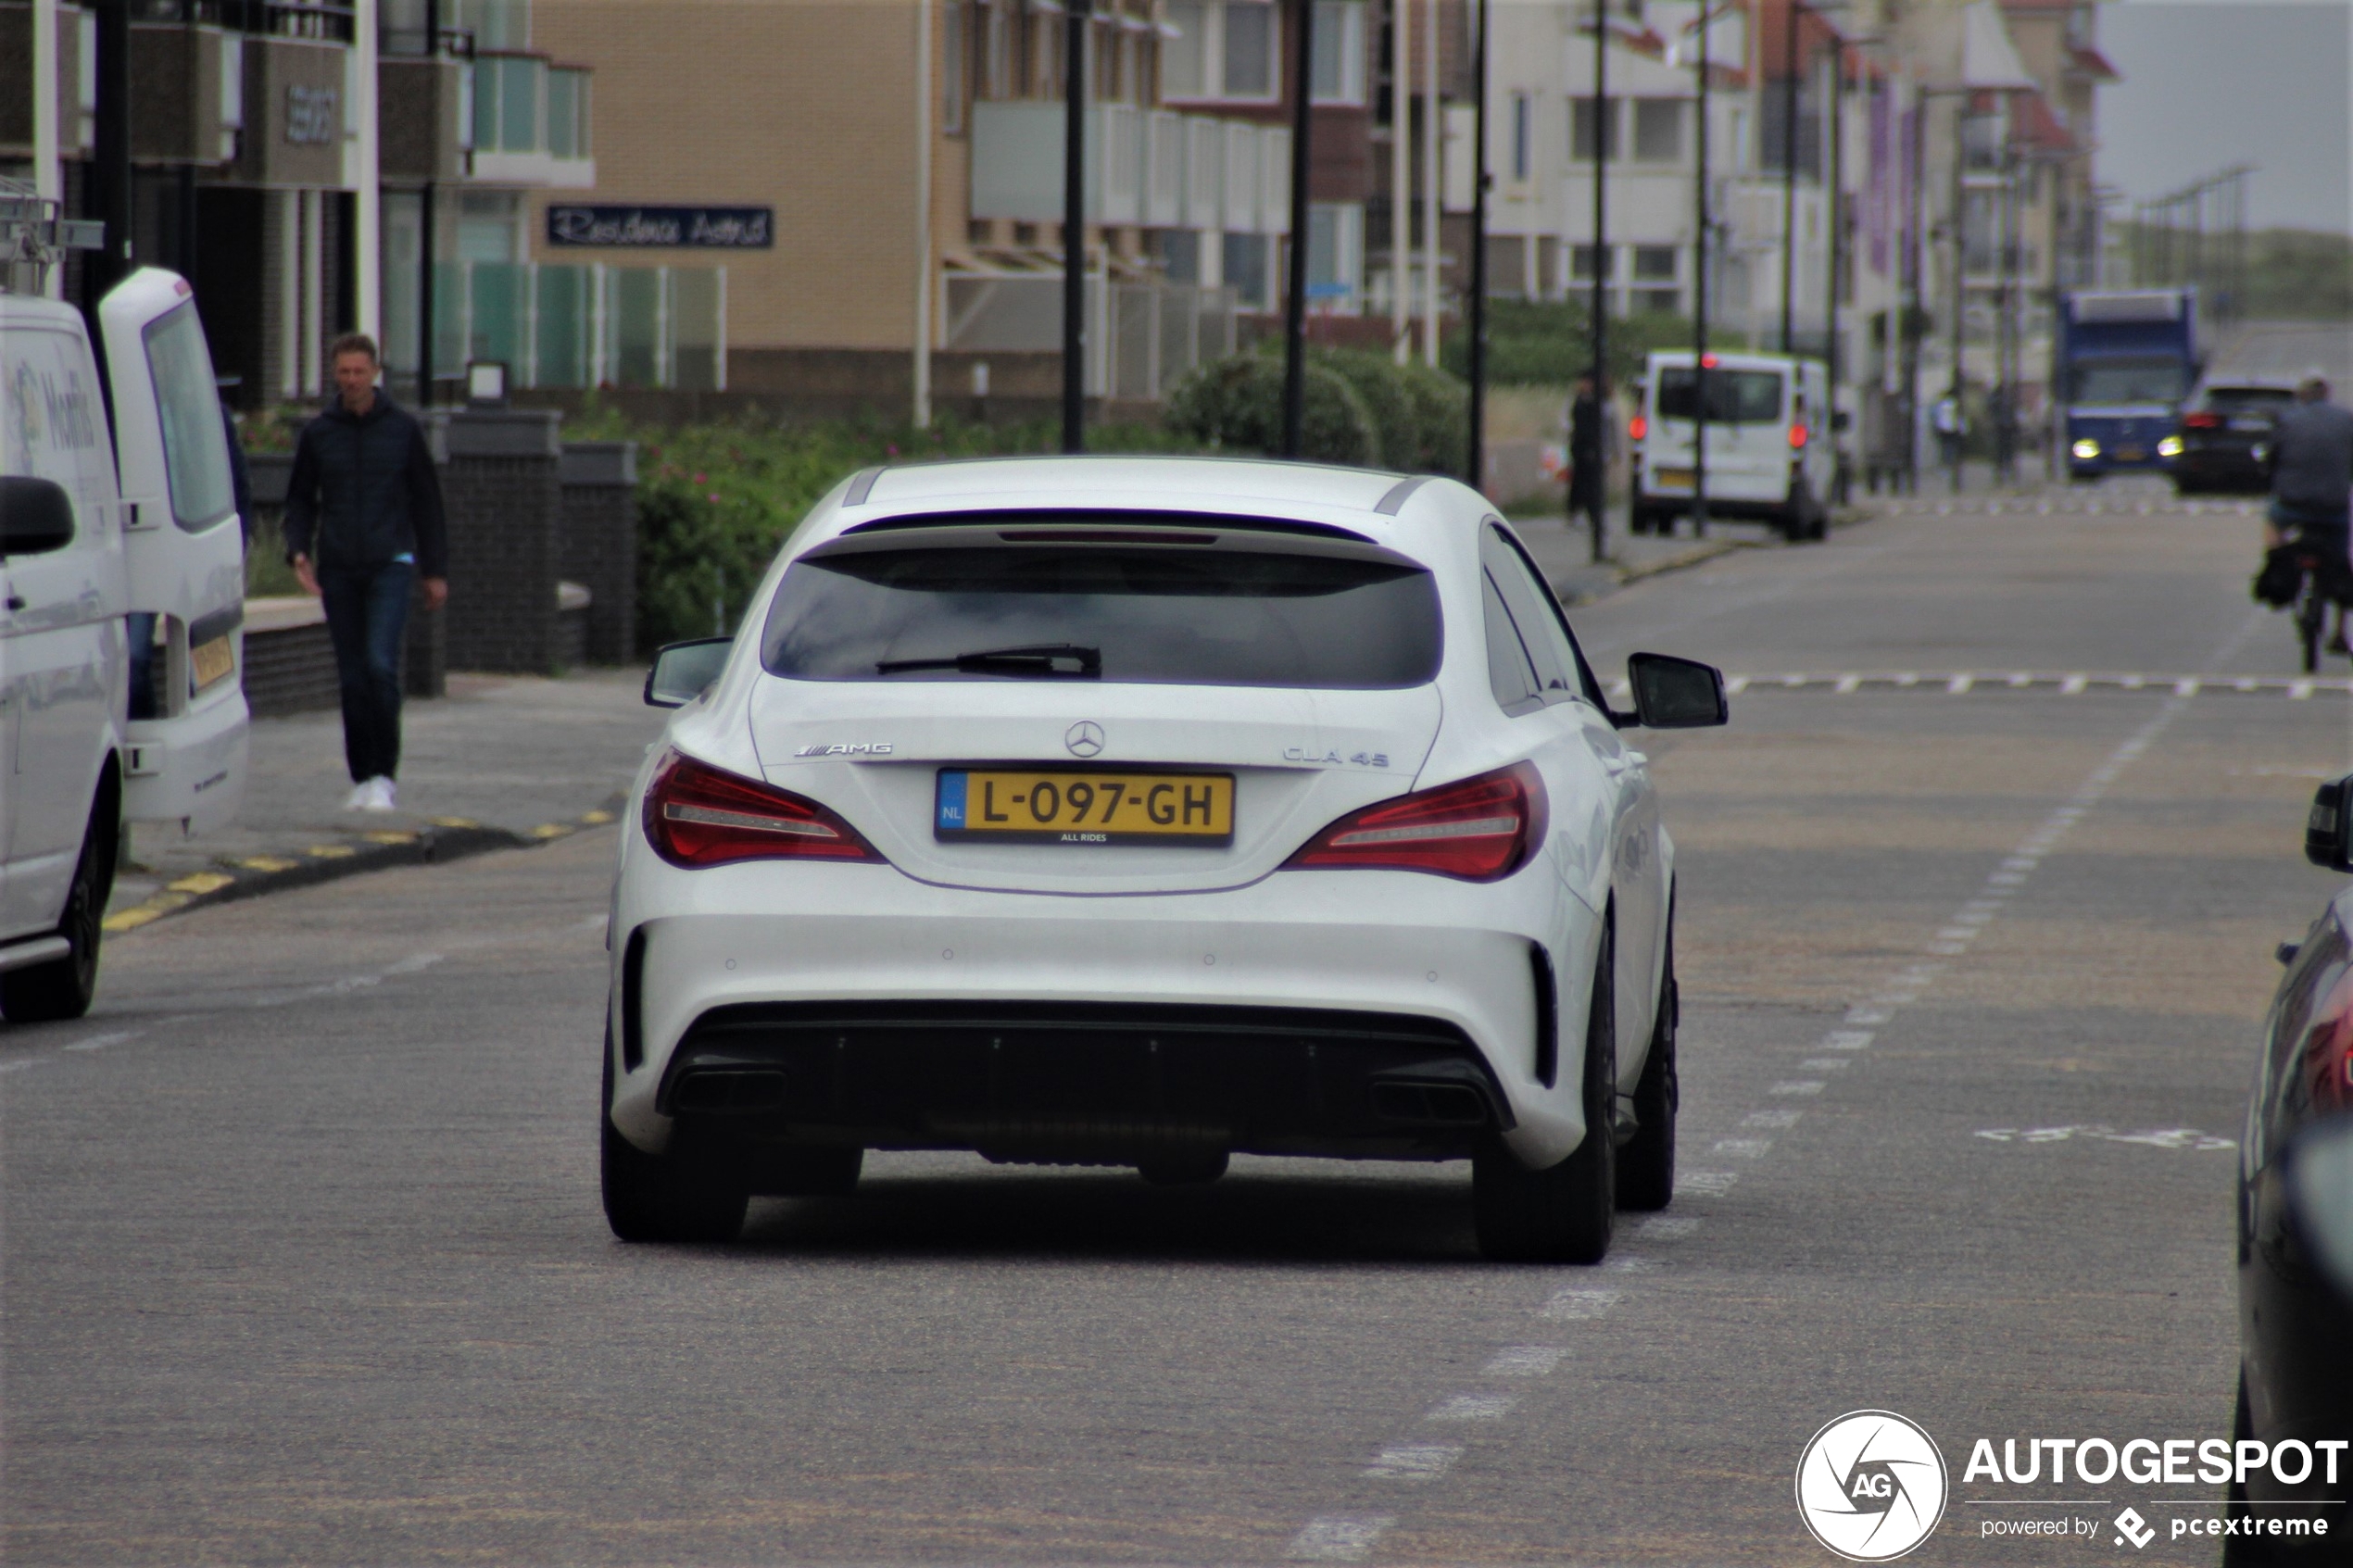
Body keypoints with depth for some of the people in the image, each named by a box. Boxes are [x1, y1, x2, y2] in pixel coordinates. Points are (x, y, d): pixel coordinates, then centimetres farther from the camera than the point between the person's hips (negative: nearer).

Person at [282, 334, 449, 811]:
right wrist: (298, 550, -5)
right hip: (337, 570, 2)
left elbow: (426, 501, 8)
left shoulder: (402, 429, 3)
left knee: (381, 665, -16)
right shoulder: (318, 433, 6)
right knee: (352, 677, 4)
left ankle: (384, 776, -10)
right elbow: (300, 499, 13)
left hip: (390, 565, -2)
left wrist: (436, 570, 7)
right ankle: (363, 777, 12)